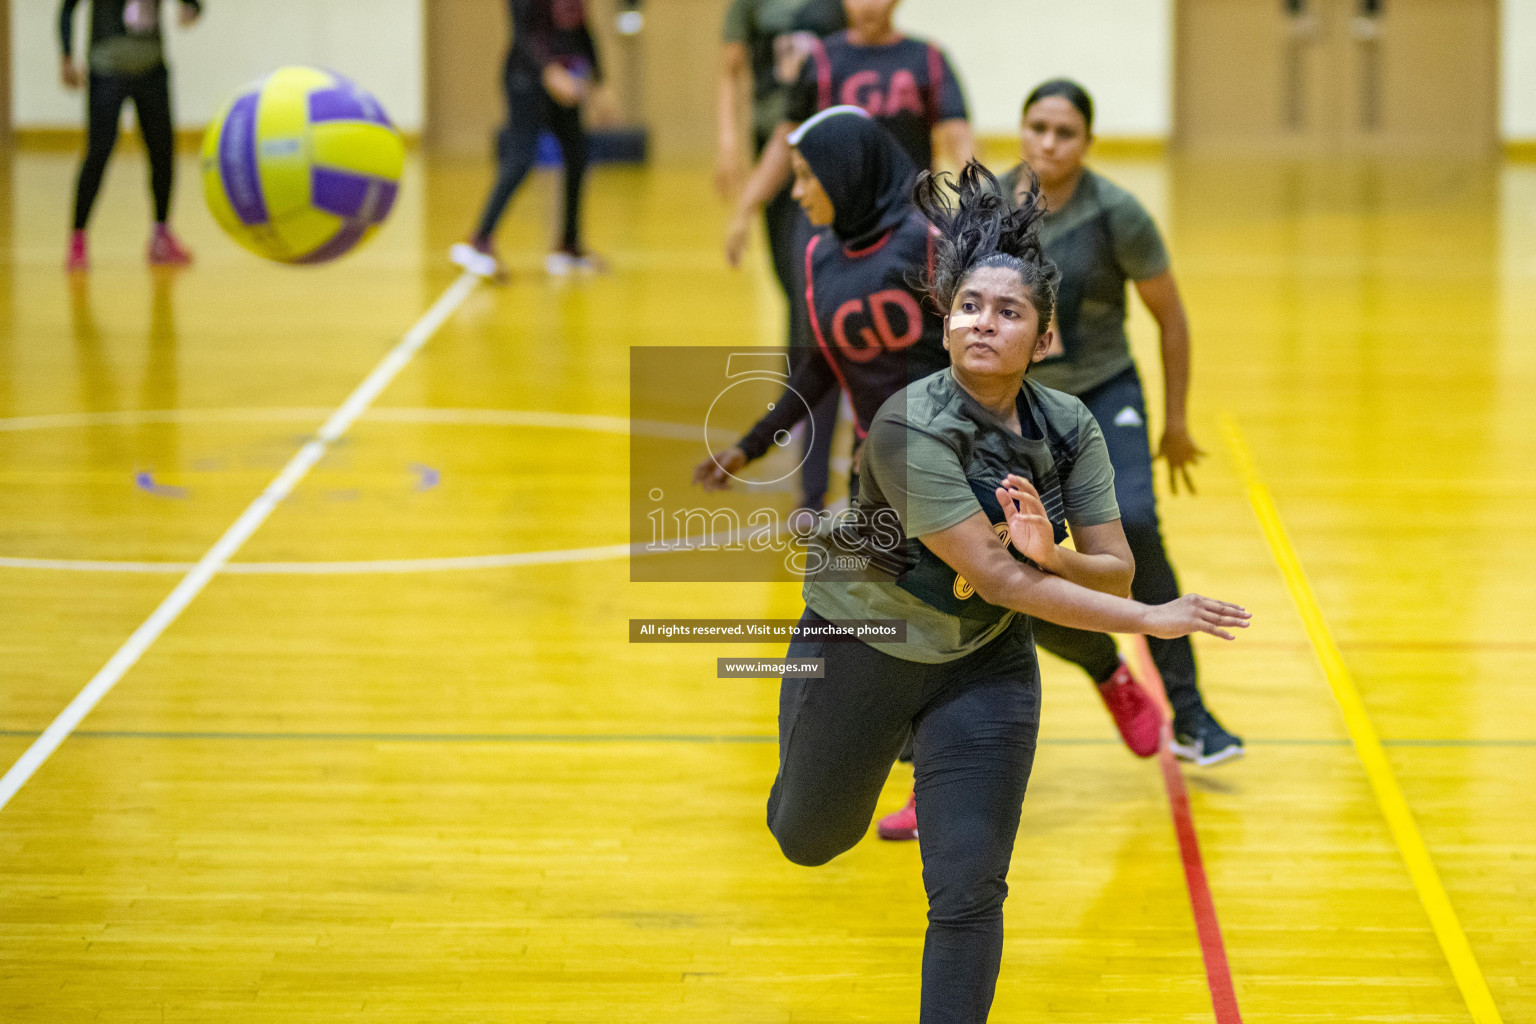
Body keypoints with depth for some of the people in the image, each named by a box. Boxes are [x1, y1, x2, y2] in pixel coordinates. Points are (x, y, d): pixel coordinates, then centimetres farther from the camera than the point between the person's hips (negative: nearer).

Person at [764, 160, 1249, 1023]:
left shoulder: (1069, 427, -13)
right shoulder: (912, 426, -30)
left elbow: (1114, 569, -10)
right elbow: (997, 579, -32)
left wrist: (1048, 553, -33)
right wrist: (1149, 620, -33)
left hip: (985, 665, 3)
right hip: (862, 650, -3)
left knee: (970, 893, -6)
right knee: (808, 842, 20)